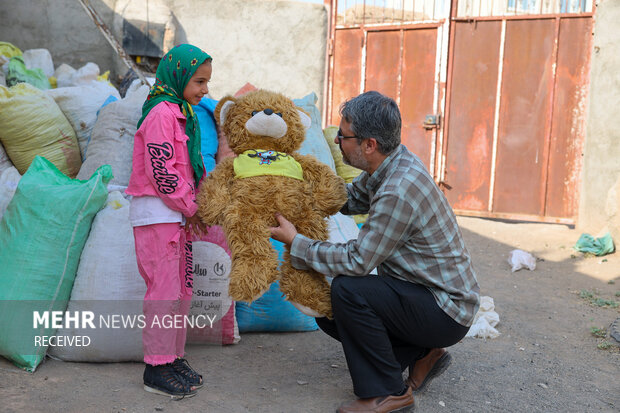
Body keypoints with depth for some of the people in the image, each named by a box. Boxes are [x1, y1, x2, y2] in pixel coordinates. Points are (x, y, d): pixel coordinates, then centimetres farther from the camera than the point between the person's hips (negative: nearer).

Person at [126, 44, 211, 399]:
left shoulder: (182, 112, 17)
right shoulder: (162, 111, -14)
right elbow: (161, 171, -19)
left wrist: (196, 204, 9)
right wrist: (190, 208, -10)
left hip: (178, 213, 10)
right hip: (157, 213, -10)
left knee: (183, 290, 12)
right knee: (165, 290, -5)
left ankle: (174, 357, 24)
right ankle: (157, 368, 6)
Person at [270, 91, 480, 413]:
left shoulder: (398, 192, -30)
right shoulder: (391, 164, -1)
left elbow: (356, 261, -26)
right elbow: (349, 198, 15)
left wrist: (295, 242, -15)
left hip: (446, 312, -9)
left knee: (347, 290, -26)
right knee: (329, 312, 8)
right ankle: (421, 354, 14)